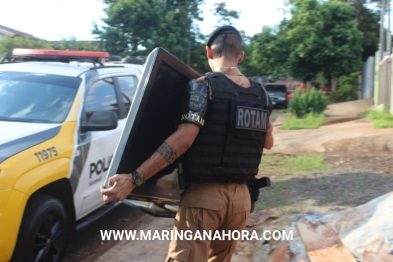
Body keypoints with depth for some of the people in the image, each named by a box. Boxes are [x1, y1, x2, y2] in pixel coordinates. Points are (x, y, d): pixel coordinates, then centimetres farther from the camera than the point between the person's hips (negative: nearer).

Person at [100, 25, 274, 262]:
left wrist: (134, 179, -23)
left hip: (204, 195, -6)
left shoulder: (203, 86, -9)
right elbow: (268, 142, 21)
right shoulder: (260, 94, 9)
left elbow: (184, 139, -21)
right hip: (240, 197, 6)